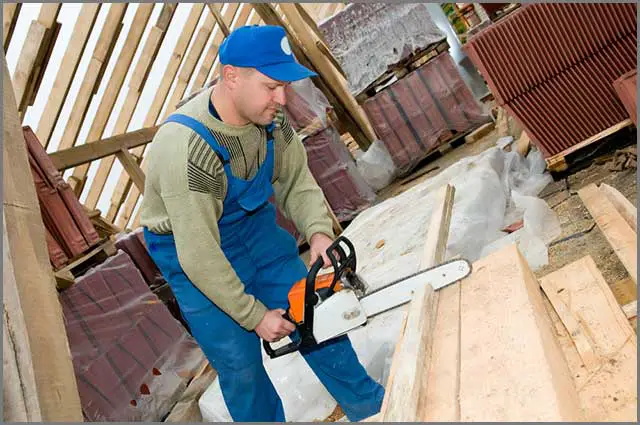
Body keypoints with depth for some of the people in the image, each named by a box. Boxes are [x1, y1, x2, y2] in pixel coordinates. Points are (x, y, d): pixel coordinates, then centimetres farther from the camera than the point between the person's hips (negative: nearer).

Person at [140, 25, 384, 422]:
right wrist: (254, 315, -21)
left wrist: (319, 232, -23)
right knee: (240, 363, 0)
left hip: (255, 225, 6)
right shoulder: (184, 147, -35)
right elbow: (200, 255, -30)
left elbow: (297, 183, -4)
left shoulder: (270, 117, -17)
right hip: (192, 249, -5)